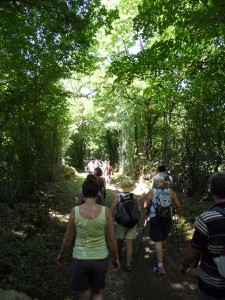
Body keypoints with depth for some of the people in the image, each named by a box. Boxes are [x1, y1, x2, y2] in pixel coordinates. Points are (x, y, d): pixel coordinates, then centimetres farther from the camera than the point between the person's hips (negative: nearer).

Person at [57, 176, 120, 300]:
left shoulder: (75, 211, -14)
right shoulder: (106, 211, -15)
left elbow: (68, 237, -2)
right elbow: (111, 239, -7)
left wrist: (61, 254, 16)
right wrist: (116, 258, 9)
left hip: (80, 259, 0)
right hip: (100, 259, 1)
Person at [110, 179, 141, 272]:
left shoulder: (118, 197, -10)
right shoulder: (134, 197, -6)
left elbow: (111, 210, -12)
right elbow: (139, 210, -4)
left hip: (120, 222, 0)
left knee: (119, 240, 20)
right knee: (129, 242, 6)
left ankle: (118, 256, 43)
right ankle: (128, 264, 4)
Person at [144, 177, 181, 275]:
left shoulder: (152, 191, -4)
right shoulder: (170, 191, 1)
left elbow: (146, 206, -6)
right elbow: (178, 205, 2)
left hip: (155, 218, -3)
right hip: (167, 218, 3)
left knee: (158, 241, 0)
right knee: (164, 238, 23)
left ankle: (160, 266, -3)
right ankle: (161, 254, 45)